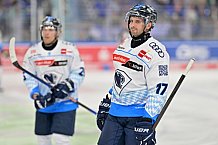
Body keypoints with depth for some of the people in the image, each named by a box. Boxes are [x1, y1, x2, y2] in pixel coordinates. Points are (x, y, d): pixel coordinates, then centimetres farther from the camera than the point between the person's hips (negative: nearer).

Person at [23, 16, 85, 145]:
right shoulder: (32, 52, 1)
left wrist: (67, 86, -18)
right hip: (43, 104, 4)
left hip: (66, 102, -4)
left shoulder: (70, 49, -8)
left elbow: (79, 73, -4)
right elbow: (29, 77, 3)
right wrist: (35, 95, -11)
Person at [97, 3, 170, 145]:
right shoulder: (125, 45, 11)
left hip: (139, 116, -7)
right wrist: (106, 104, 21)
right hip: (115, 112, 7)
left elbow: (158, 91, -19)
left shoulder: (156, 52, -14)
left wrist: (148, 122, -25)